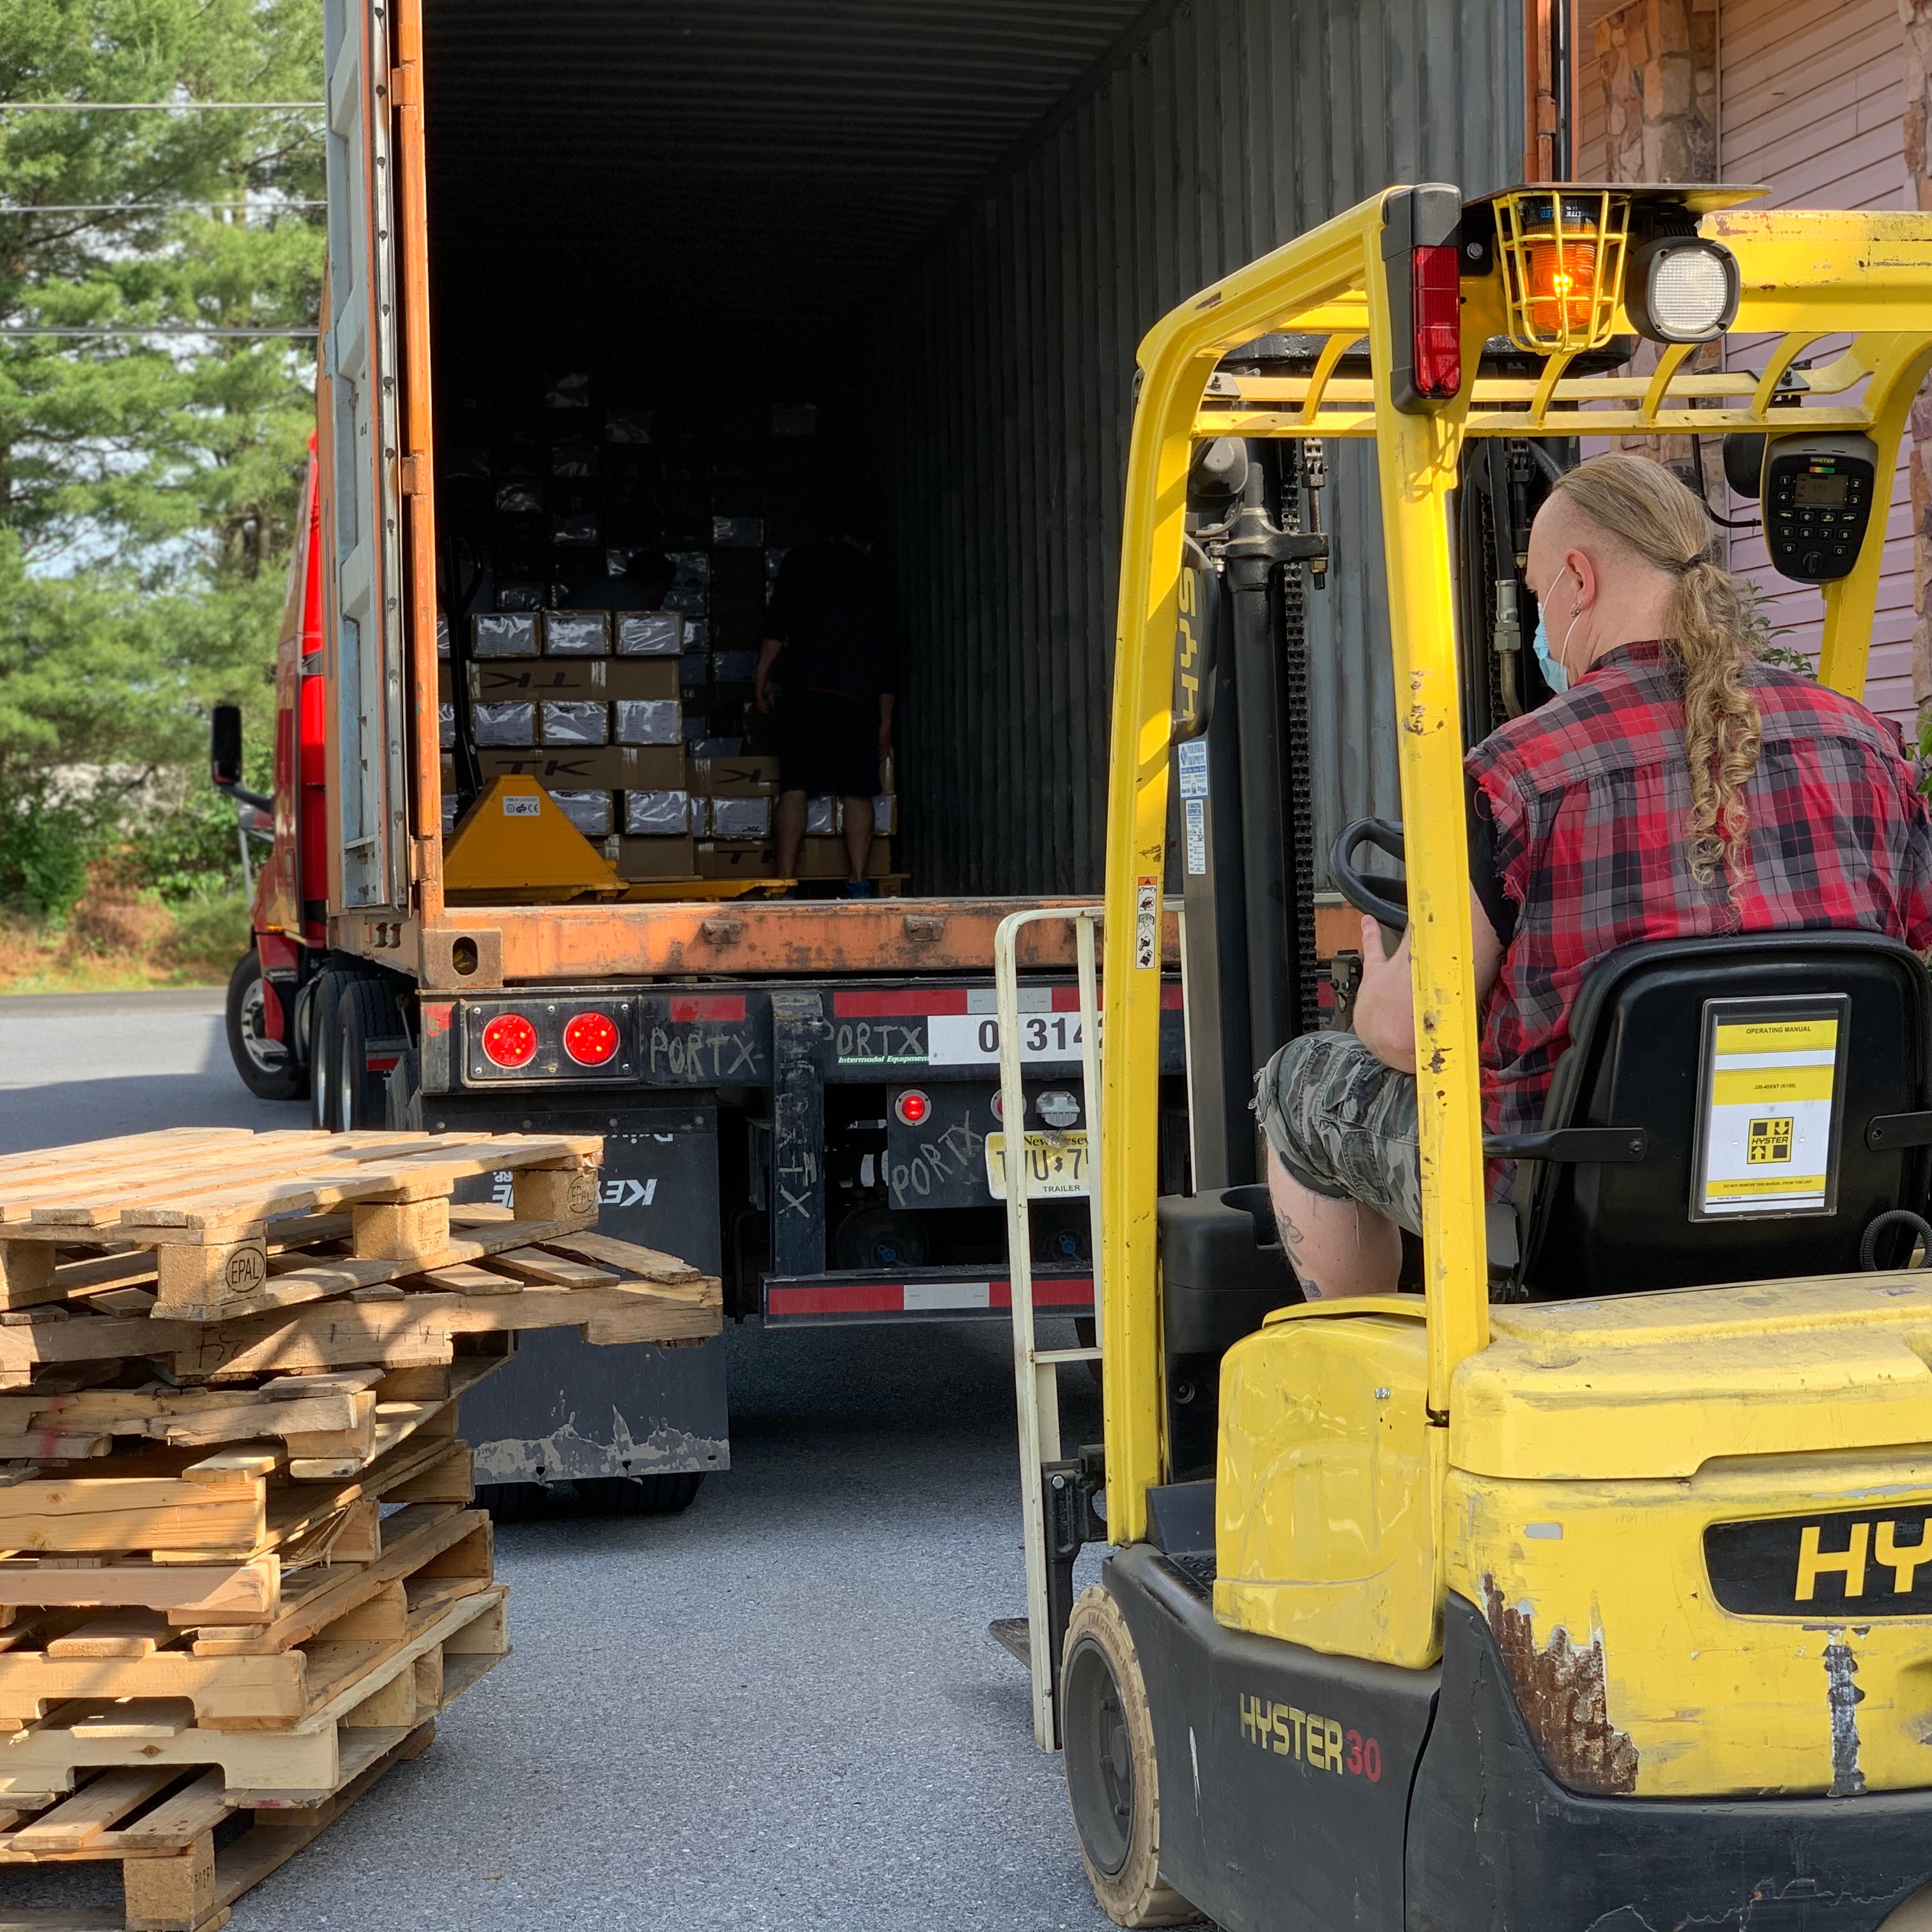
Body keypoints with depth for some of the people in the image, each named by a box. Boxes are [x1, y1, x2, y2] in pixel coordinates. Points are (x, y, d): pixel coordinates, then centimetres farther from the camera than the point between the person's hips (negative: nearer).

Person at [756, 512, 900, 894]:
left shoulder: (802, 559, 14)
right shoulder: (876, 580, 20)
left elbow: (778, 623, 1)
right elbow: (890, 654, 19)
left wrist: (763, 675, 7)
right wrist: (885, 724, 23)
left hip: (806, 687, -2)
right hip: (860, 693, 2)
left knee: (795, 787, -7)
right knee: (858, 791, 5)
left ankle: (785, 883, -15)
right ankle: (858, 883, -2)